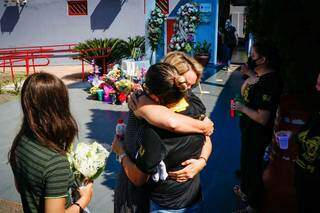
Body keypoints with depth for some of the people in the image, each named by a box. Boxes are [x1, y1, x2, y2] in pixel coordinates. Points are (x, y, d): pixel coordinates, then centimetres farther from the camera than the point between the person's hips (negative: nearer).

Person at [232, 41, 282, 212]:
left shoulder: (269, 82, -29)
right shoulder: (259, 76, 0)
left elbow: (262, 118, -32)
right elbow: (244, 94, 12)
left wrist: (242, 108, -19)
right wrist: (247, 81, -6)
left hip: (257, 134, -9)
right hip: (249, 130, 9)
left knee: (253, 166, 9)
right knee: (246, 161, 26)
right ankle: (245, 190, 51)